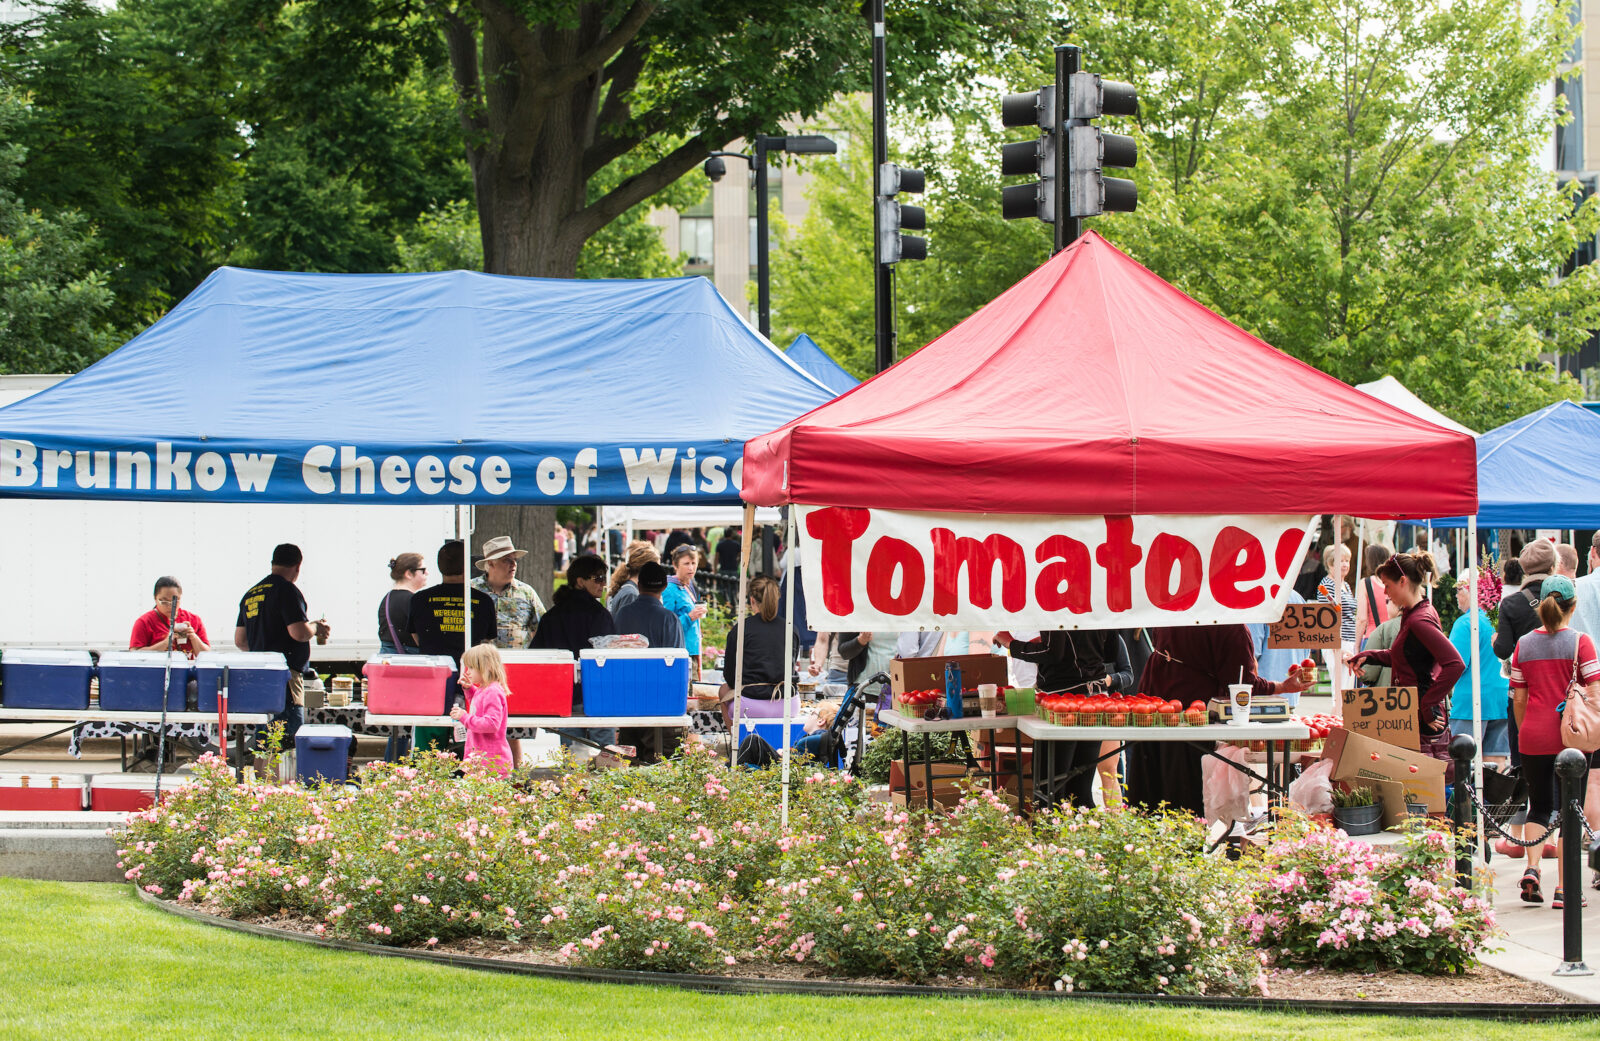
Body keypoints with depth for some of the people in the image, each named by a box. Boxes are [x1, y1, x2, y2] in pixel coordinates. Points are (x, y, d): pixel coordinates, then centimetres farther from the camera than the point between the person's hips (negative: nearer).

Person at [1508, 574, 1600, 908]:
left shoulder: (1524, 645, 3)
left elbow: (1518, 699, 7)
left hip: (1533, 737, 3)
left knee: (1539, 806, 17)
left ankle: (1532, 868, -5)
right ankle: (1563, 887, 1)